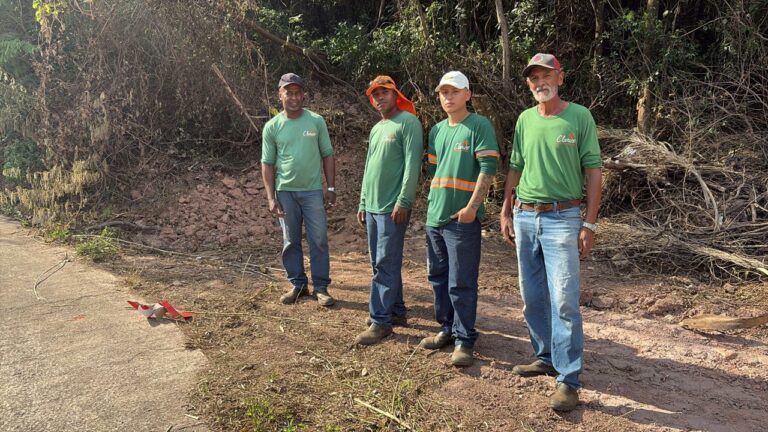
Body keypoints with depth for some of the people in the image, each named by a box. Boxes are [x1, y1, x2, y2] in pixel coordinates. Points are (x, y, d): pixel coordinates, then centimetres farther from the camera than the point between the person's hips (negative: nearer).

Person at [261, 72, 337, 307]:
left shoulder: (316, 121, -1)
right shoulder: (272, 127, 0)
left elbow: (327, 155, 4)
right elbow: (267, 164, 3)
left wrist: (331, 187, 0)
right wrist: (271, 197, -3)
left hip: (312, 191, -1)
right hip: (285, 192, 1)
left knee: (319, 240, 1)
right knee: (290, 241, 9)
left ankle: (321, 287, 11)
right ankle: (298, 284, 23)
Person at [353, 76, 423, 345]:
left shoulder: (408, 122, -6)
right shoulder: (376, 129, 19)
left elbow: (412, 164, -14)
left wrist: (403, 201, -19)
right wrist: (363, 203, 18)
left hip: (393, 208, -8)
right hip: (372, 207, 8)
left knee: (385, 265, -7)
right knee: (382, 263, 13)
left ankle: (380, 321, -1)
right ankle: (396, 311, 24)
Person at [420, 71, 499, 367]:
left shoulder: (479, 126, -6)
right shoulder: (436, 131, 14)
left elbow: (488, 168, -14)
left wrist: (472, 207, -19)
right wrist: (433, 202, 13)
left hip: (463, 218, -7)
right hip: (435, 217, 7)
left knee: (461, 283, -3)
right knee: (438, 277, 15)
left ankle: (464, 340, 9)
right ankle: (447, 329, 29)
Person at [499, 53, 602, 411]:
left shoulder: (580, 117, -3)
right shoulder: (525, 119, 9)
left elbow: (593, 170, -4)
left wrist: (590, 223, -9)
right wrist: (506, 213, 12)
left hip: (562, 218, -5)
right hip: (525, 217, 5)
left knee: (564, 300, -9)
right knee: (532, 297, 11)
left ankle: (568, 379, -1)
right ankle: (546, 357, 28)